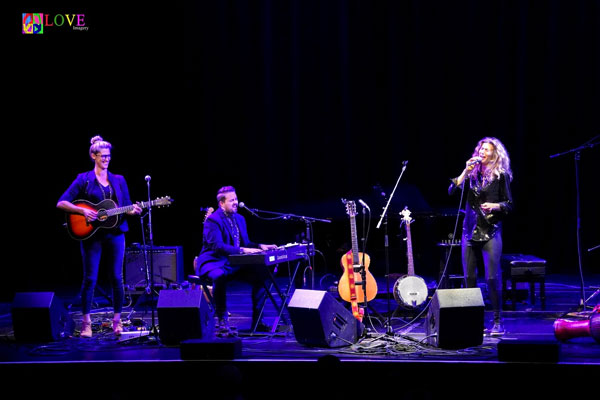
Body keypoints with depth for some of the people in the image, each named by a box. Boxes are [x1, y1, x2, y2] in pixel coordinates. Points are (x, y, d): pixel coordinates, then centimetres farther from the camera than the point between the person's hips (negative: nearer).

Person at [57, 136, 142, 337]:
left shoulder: (119, 180, 10)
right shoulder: (84, 179, 0)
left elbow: (126, 207, 13)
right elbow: (61, 203, -4)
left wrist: (133, 211, -9)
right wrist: (83, 211, -16)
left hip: (115, 233, 3)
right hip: (92, 234, -3)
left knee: (116, 277, 2)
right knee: (90, 278, -3)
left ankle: (117, 319, 12)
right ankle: (86, 322, 4)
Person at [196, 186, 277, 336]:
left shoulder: (239, 218, 14)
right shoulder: (212, 220, -13)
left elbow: (245, 243, 17)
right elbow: (217, 246, -25)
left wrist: (260, 246, -4)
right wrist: (242, 250, -33)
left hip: (234, 264, 8)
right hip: (214, 264, -8)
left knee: (262, 273, -8)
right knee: (220, 276, -40)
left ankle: (257, 321, 0)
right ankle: (222, 322, -28)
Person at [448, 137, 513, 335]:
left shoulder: (501, 175, 1)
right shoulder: (472, 173, 9)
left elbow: (508, 205, 3)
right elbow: (452, 191, -2)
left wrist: (495, 206, -16)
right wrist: (466, 171, -9)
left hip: (491, 231, -4)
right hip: (470, 229, 4)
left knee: (492, 277, -8)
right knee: (469, 277, 5)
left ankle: (498, 322, -1)